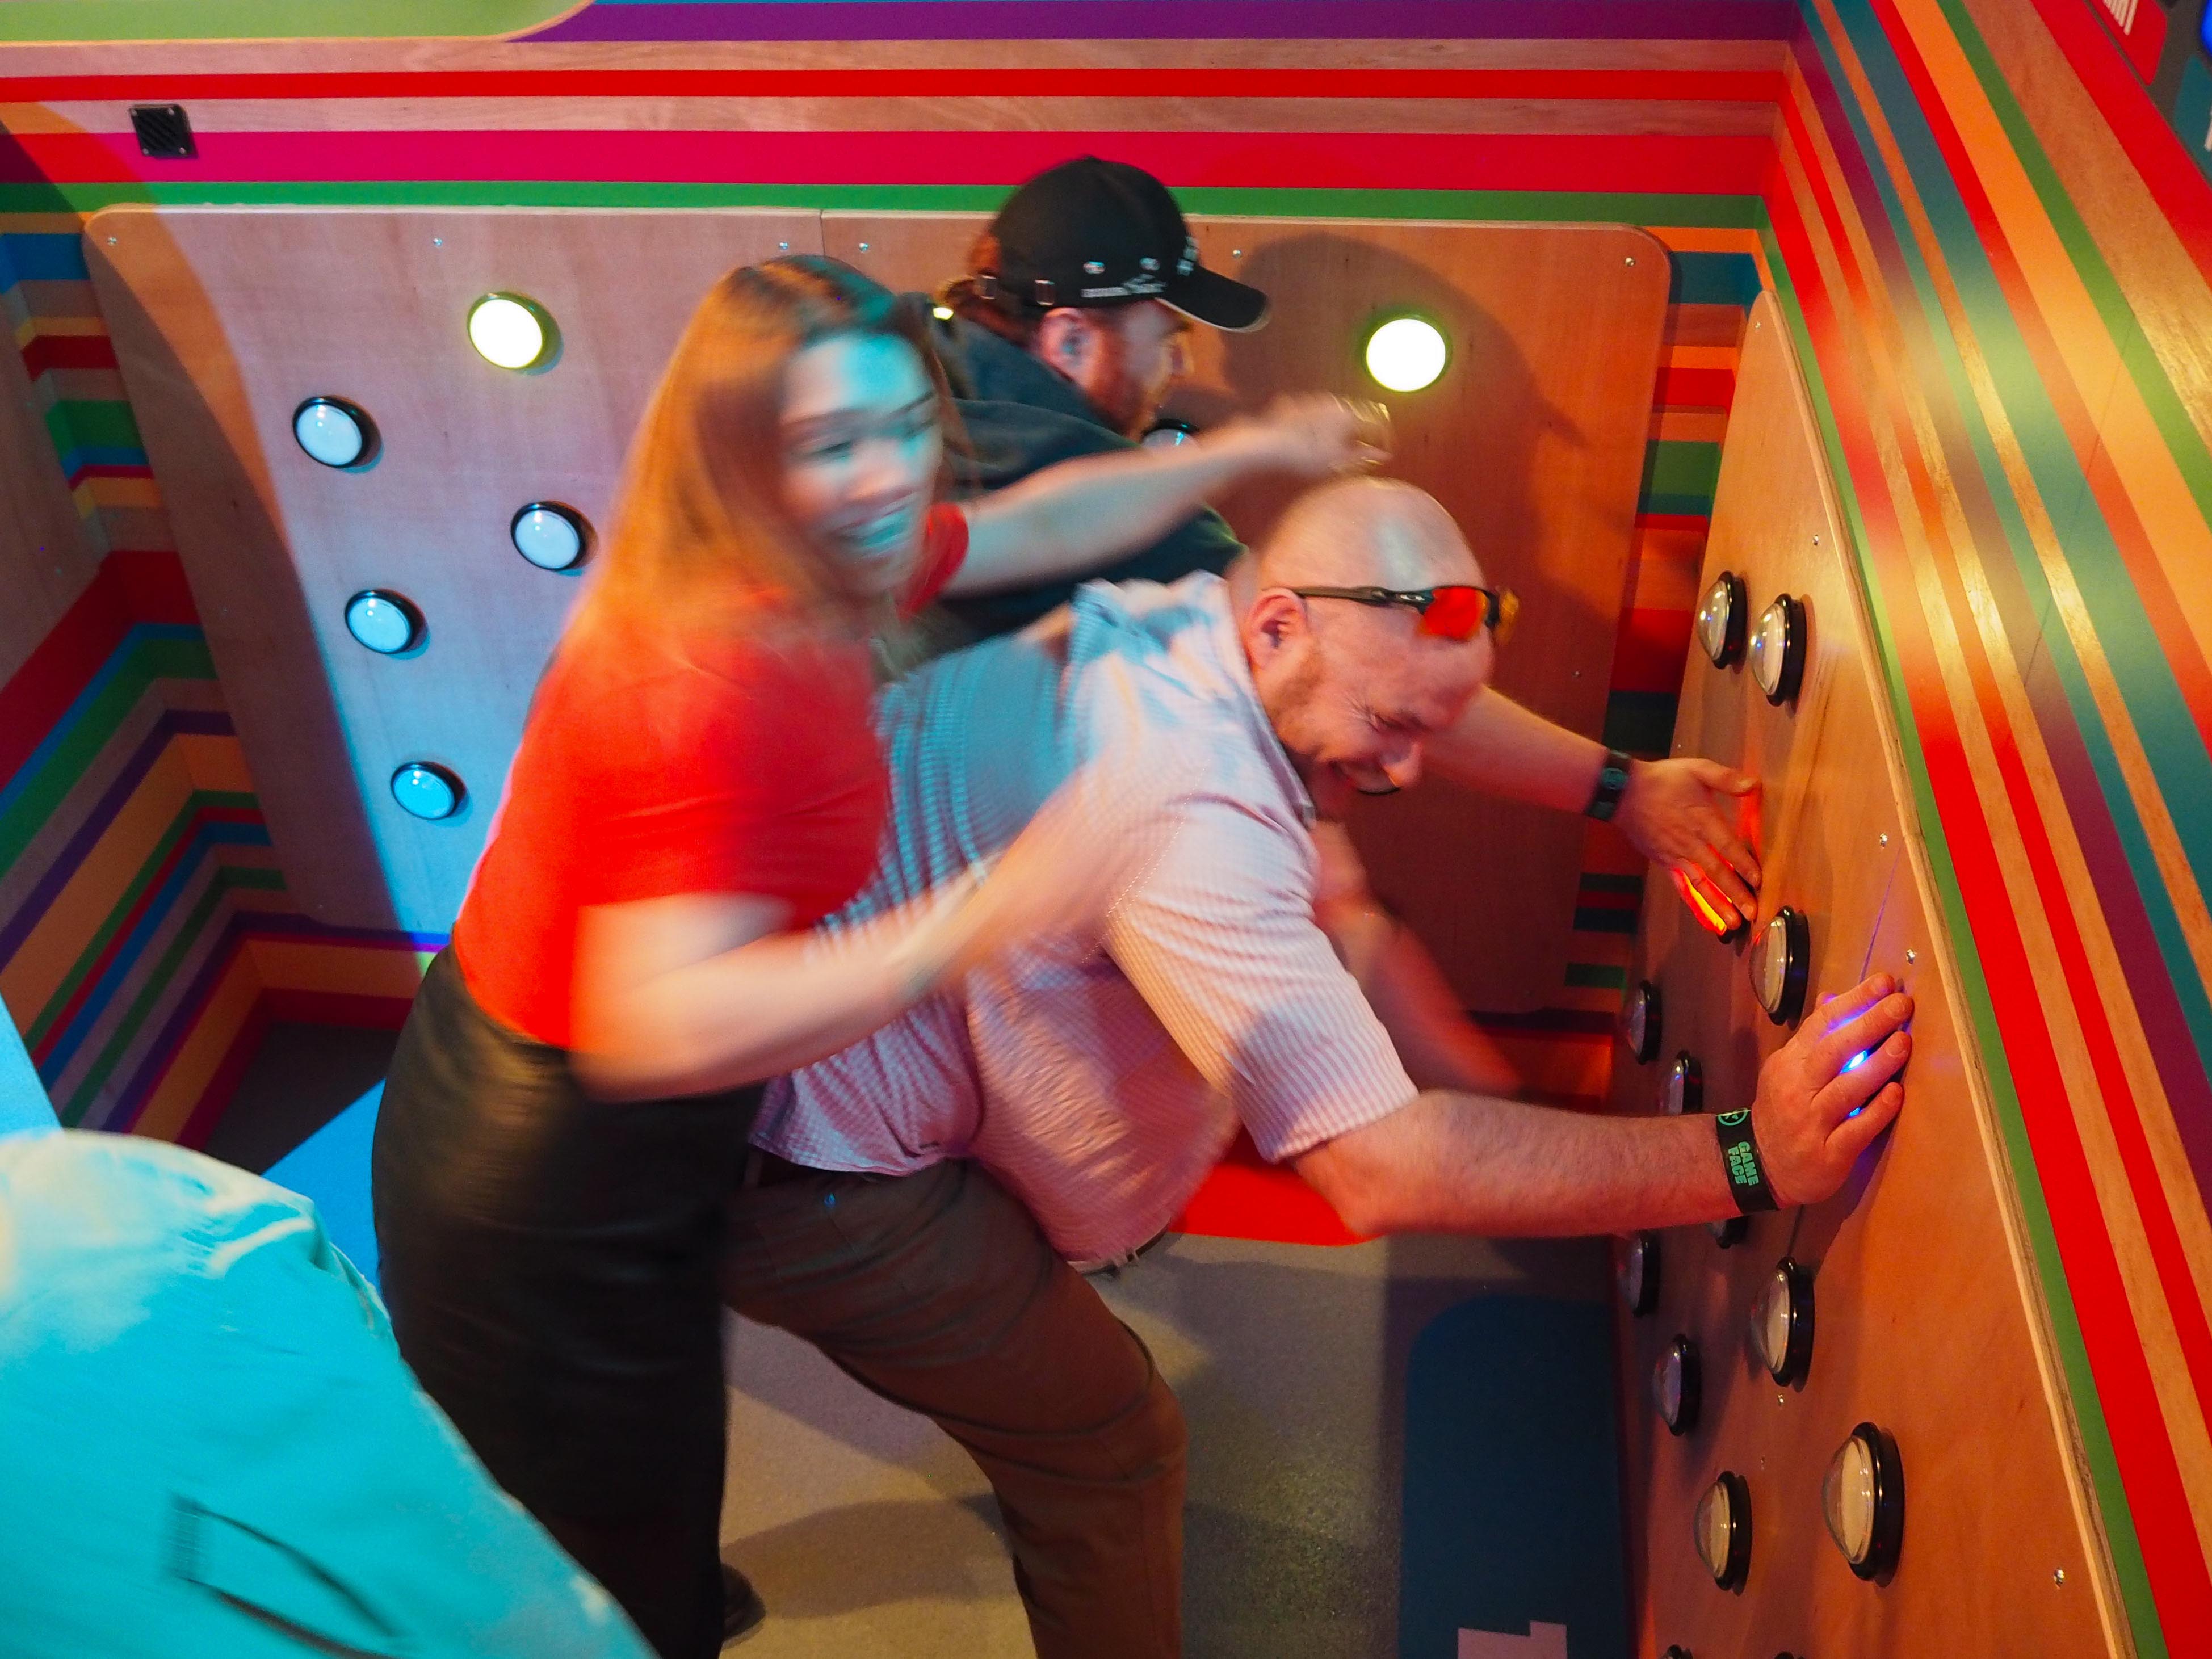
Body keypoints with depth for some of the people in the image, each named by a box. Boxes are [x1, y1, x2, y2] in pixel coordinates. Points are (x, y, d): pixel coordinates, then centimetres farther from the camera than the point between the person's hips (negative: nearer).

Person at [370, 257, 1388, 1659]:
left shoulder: (808, 574, -5)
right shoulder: (713, 687, -34)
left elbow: (1037, 525, 10)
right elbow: (660, 1029, -43)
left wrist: (1249, 449, 16)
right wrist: (984, 915, -47)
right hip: (550, 1201, -9)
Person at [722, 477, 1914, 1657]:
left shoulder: (1199, 637, -4)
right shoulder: (1186, 803, -36)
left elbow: (1343, 923, 4)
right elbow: (1382, 1172, -37)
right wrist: (1746, 1161, -32)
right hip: (815, 1173, -9)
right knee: (1111, 1449, 4)